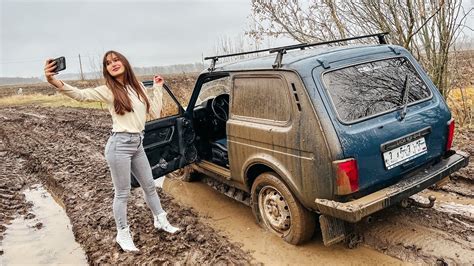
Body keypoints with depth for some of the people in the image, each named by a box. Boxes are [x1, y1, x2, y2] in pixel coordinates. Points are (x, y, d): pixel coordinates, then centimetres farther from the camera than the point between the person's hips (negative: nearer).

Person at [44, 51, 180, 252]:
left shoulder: (139, 88, 10)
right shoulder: (108, 90, -6)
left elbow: (155, 112, 9)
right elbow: (80, 94, -21)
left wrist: (157, 88, 11)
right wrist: (54, 81, -39)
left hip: (138, 144, 5)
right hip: (120, 144, -5)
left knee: (149, 186, 18)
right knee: (122, 193, 6)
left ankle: (160, 220, 38)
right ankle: (123, 234, 24)